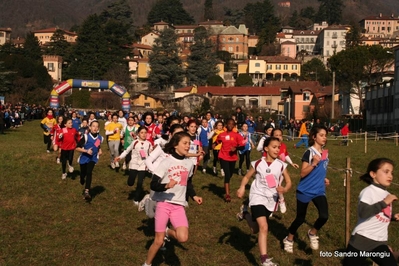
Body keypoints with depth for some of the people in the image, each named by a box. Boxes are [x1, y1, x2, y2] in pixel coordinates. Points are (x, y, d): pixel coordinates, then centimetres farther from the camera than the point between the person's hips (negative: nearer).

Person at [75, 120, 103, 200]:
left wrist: (99, 151, 5)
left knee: (89, 172, -21)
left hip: (93, 158, 1)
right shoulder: (85, 136, -17)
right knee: (83, 174, 14)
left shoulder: (100, 138, -2)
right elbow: (77, 148, -15)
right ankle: (82, 181, 52)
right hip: (84, 158, -1)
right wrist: (86, 151, -26)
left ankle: (87, 191, -22)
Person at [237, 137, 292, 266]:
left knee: (255, 230, 16)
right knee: (264, 227, -19)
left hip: (271, 200, 4)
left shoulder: (281, 165, -3)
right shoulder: (258, 163, -6)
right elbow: (247, 177, 4)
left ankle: (247, 215, 49)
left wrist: (285, 189, -20)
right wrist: (242, 187, -16)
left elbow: (289, 182, 3)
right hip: (258, 197, -4)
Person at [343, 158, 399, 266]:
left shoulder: (387, 194, 11)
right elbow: (363, 212, -30)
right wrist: (384, 202, -25)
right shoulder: (369, 191, -12)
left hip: (380, 244, 6)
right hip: (361, 241, -6)